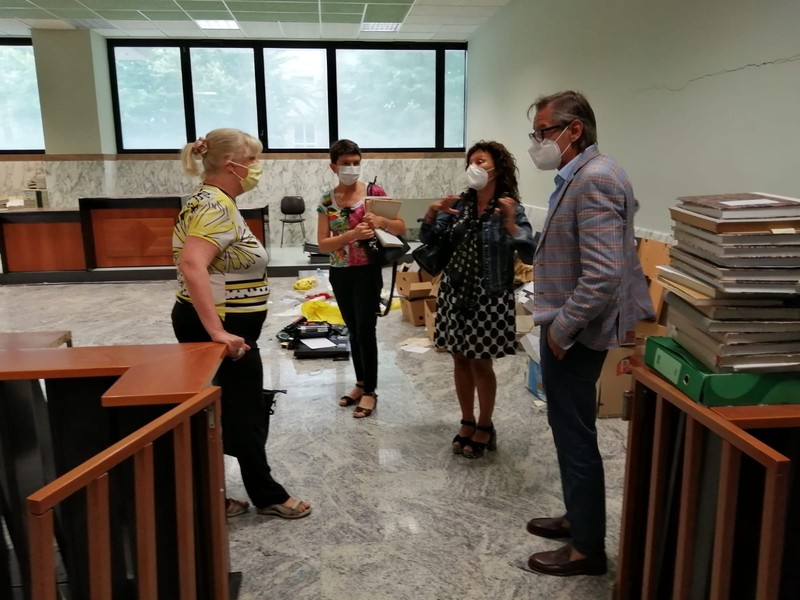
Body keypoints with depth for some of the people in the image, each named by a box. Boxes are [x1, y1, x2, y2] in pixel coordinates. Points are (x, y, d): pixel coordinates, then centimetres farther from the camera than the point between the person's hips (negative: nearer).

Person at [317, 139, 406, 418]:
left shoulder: (374, 192, -6)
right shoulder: (327, 201, 1)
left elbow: (401, 228, -3)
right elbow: (322, 244, -6)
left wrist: (381, 221, -24)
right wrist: (352, 234, -22)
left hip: (368, 272, -4)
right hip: (340, 274, 4)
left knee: (366, 329, -3)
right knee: (353, 330, 13)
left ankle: (370, 391, 11)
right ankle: (360, 384, 28)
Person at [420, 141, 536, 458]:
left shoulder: (510, 208, -10)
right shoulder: (460, 203, 2)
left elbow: (529, 254, -19)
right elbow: (427, 238, 3)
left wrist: (510, 222, -31)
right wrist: (432, 213, -14)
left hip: (489, 296, -4)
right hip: (455, 291, 5)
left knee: (481, 363, 4)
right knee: (460, 360, 13)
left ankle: (485, 427, 25)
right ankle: (467, 422, 30)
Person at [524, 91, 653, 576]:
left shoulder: (595, 178, -20)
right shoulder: (581, 175, 12)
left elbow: (603, 274, -27)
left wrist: (561, 328, -19)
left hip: (573, 333, -10)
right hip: (567, 327, 10)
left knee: (576, 437, 2)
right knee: (571, 432, 21)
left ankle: (588, 549, 18)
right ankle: (580, 518, 38)